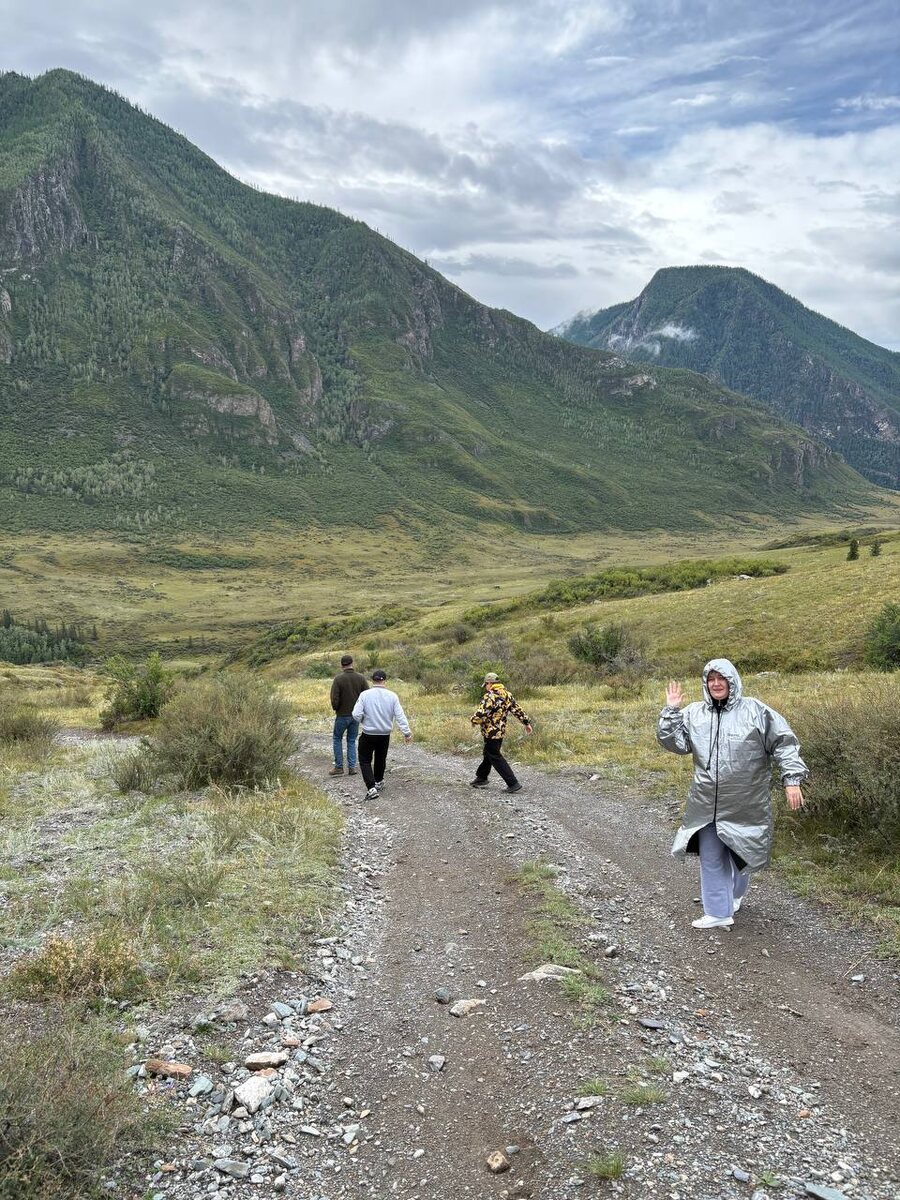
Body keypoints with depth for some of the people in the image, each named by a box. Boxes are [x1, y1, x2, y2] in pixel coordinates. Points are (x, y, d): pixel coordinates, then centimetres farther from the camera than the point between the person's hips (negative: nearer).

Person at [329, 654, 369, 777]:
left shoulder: (338, 679, -14)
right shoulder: (361, 678, -6)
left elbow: (334, 699, -16)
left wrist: (336, 709, 4)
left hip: (342, 715, -3)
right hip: (356, 715, 3)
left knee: (337, 739, 14)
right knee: (352, 741, 15)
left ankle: (339, 766, 13)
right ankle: (352, 767, 10)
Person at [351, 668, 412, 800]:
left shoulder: (365, 695, -13)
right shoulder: (392, 696, -8)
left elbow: (356, 716, -14)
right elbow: (400, 716, -9)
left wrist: (365, 719, 7)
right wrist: (407, 732, -3)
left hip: (368, 735, -3)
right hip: (385, 735, 3)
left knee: (365, 761, 7)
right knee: (380, 759, 24)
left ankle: (371, 788, -8)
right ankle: (378, 782, 42)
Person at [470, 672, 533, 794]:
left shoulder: (490, 696, -20)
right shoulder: (507, 695, 6)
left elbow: (480, 714, -26)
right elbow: (517, 709, 11)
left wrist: (474, 720, -5)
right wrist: (526, 722, 18)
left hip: (491, 732, -9)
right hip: (501, 731, 9)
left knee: (496, 758, -2)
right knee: (488, 755, 23)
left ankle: (513, 784, -4)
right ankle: (481, 778, 36)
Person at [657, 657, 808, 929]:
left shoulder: (755, 711, -7)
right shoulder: (694, 714, 1)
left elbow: (784, 743, -6)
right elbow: (675, 743, -1)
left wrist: (792, 779, -13)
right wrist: (671, 712, -11)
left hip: (745, 804, -2)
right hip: (708, 803, 2)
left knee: (740, 852, 15)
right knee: (711, 857, 3)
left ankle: (734, 894, 43)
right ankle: (718, 912, 14)